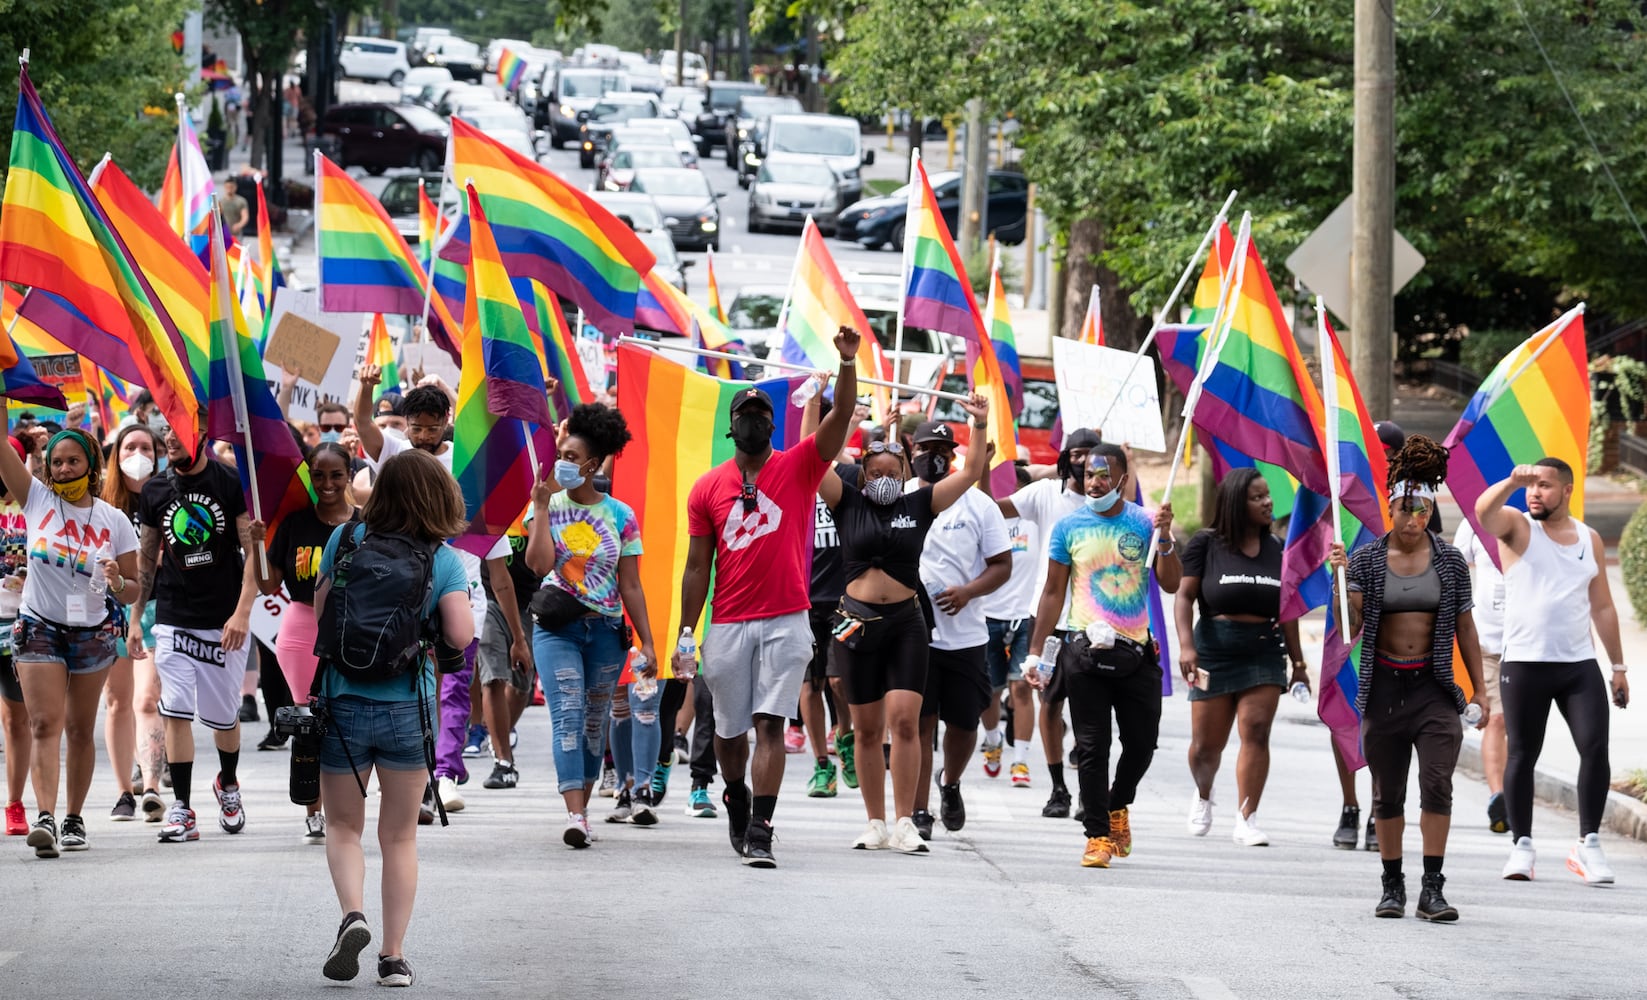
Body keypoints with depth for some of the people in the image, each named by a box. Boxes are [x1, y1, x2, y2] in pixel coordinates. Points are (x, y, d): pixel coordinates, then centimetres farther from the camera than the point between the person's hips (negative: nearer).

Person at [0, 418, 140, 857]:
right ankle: (45, 817, -23)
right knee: (45, 725, -13)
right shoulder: (37, 500, -1)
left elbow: (134, 590, 2)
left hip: (92, 634, 1)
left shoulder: (113, 520, -1)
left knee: (80, 730, 8)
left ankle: (74, 820, 16)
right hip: (39, 628, -1)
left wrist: (118, 583, -20)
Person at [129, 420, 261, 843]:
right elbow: (146, 559, 15)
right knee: (176, 711, -10)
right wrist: (134, 618, 11)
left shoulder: (233, 483, -5)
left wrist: (242, 612, -15)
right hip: (173, 620, 2)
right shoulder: (155, 491, 6)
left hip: (224, 621, -2)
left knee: (223, 714, 7)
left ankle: (228, 783, 35)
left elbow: (254, 552, -6)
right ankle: (181, 808, -9)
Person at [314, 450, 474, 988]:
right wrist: (425, 624, 6)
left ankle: (352, 914, -11)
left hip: (343, 702, 0)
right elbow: (461, 636, -13)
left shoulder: (346, 538, -3)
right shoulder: (443, 560, -6)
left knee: (343, 827, 15)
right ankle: (394, 957, 8)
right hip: (409, 707, 0)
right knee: (400, 837, 12)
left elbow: (319, 612, 1)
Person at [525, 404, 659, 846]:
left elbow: (630, 587, 4)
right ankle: (575, 815, -22)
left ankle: (582, 811, 15)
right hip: (557, 627, -2)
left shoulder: (621, 516, 2)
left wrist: (647, 642, 0)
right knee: (568, 716, -14)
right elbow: (539, 562, -15)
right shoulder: (548, 506, 2)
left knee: (594, 723, 6)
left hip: (606, 630, 2)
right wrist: (542, 505, -12)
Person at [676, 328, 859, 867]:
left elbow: (841, 415, -11)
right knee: (730, 731, 10)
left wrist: (848, 363, -29)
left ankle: (759, 831, -14)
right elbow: (697, 568, 8)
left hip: (787, 621, -2)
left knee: (770, 723, -11)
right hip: (729, 626, 2)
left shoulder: (799, 467, 3)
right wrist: (686, 638, 6)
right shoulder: (707, 488, 6)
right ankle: (736, 799, 38)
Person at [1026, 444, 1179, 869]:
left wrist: (1165, 539, -17)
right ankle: (1098, 835, 2)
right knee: (1092, 749, -2)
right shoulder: (1069, 527, 3)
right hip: (1085, 652, -1)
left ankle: (1117, 807, 33)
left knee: (1141, 744, 6)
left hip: (1136, 653, 1)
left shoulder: (1145, 523, 3)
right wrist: (1036, 651, 3)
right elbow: (1053, 592, 7)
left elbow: (1171, 585, -1)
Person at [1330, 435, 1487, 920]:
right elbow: (1350, 629, -3)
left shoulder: (1449, 562, 3)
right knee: (1387, 793, 7)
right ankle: (1392, 885, 18)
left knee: (1437, 784, -13)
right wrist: (1342, 579, -17)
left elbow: (1465, 628, 9)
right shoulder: (1366, 560, 1)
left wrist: (1479, 689, 8)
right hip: (1383, 687, 1)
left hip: (1433, 686, -1)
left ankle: (1432, 888, -12)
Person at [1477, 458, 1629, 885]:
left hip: (1580, 664, 2)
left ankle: (1588, 843, -1)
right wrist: (1513, 481, -38)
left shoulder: (1590, 540, 13)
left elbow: (1602, 606, 19)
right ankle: (1522, 845, 11)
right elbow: (1483, 511, -21)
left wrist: (1618, 665, 17)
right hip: (1524, 662, -2)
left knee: (1595, 749, -9)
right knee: (1522, 754, 1)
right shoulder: (1517, 526, 3)